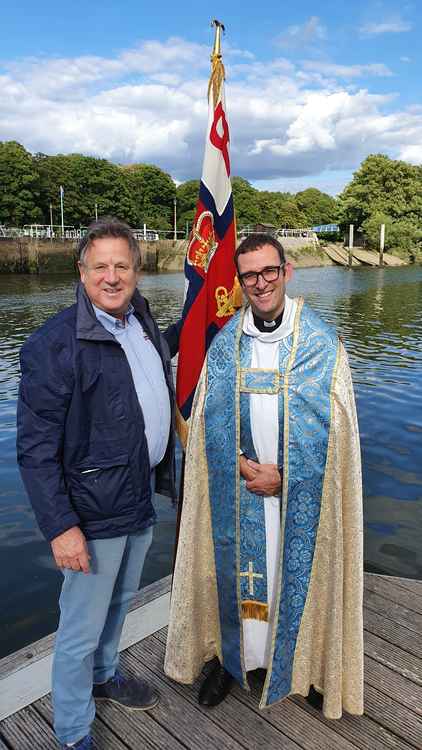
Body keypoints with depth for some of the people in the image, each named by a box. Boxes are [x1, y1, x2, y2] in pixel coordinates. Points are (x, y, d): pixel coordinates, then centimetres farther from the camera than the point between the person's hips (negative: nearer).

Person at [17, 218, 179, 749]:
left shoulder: (142, 321, 3)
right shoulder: (53, 345, -21)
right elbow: (35, 449, -20)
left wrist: (186, 327, 11)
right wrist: (60, 527, -22)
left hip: (140, 500, 8)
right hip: (92, 514, -7)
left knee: (119, 601, 28)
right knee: (81, 630, 10)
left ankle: (104, 675, 54)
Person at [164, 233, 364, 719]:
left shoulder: (320, 344, -7)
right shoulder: (225, 343, -1)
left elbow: (331, 424, -8)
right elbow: (210, 416, 1)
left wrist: (283, 474, -12)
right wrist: (241, 464, -11)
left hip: (302, 490, -1)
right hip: (238, 487, 2)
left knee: (299, 570, 11)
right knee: (235, 568, 12)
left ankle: (306, 663, 36)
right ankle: (231, 656, 36)